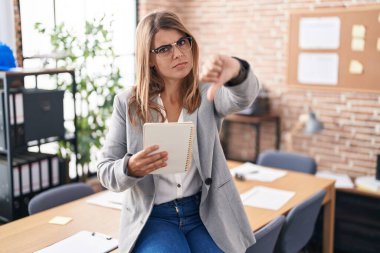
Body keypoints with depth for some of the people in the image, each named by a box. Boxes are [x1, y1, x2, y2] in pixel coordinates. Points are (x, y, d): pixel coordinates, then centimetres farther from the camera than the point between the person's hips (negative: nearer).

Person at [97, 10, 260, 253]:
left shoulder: (208, 94, -1)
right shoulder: (128, 103, -1)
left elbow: (244, 95, -24)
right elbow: (106, 171, 0)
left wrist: (237, 71, -48)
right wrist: (130, 168, -23)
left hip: (207, 212, 1)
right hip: (152, 217, -1)